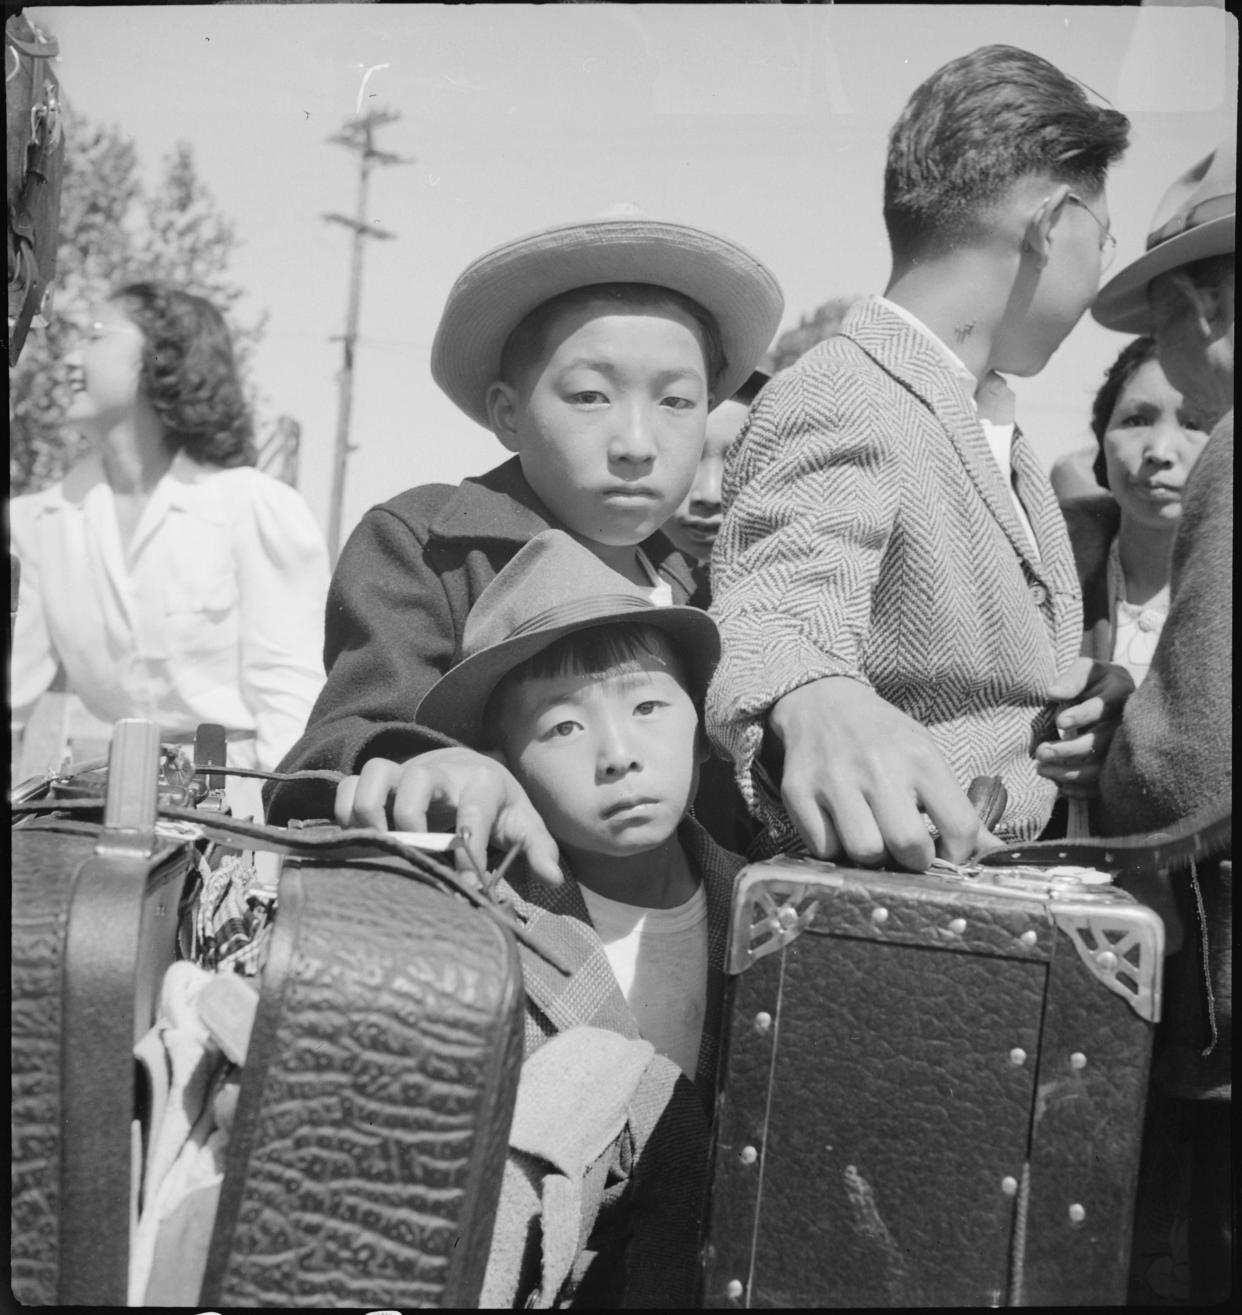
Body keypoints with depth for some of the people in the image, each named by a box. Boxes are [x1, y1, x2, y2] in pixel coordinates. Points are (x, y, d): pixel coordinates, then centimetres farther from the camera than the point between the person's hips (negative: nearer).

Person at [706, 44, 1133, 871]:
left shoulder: (999, 428, 17)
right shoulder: (841, 403, -13)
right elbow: (773, 620, -26)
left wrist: (1097, 701, 4)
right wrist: (815, 707, -48)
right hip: (890, 900, -7)